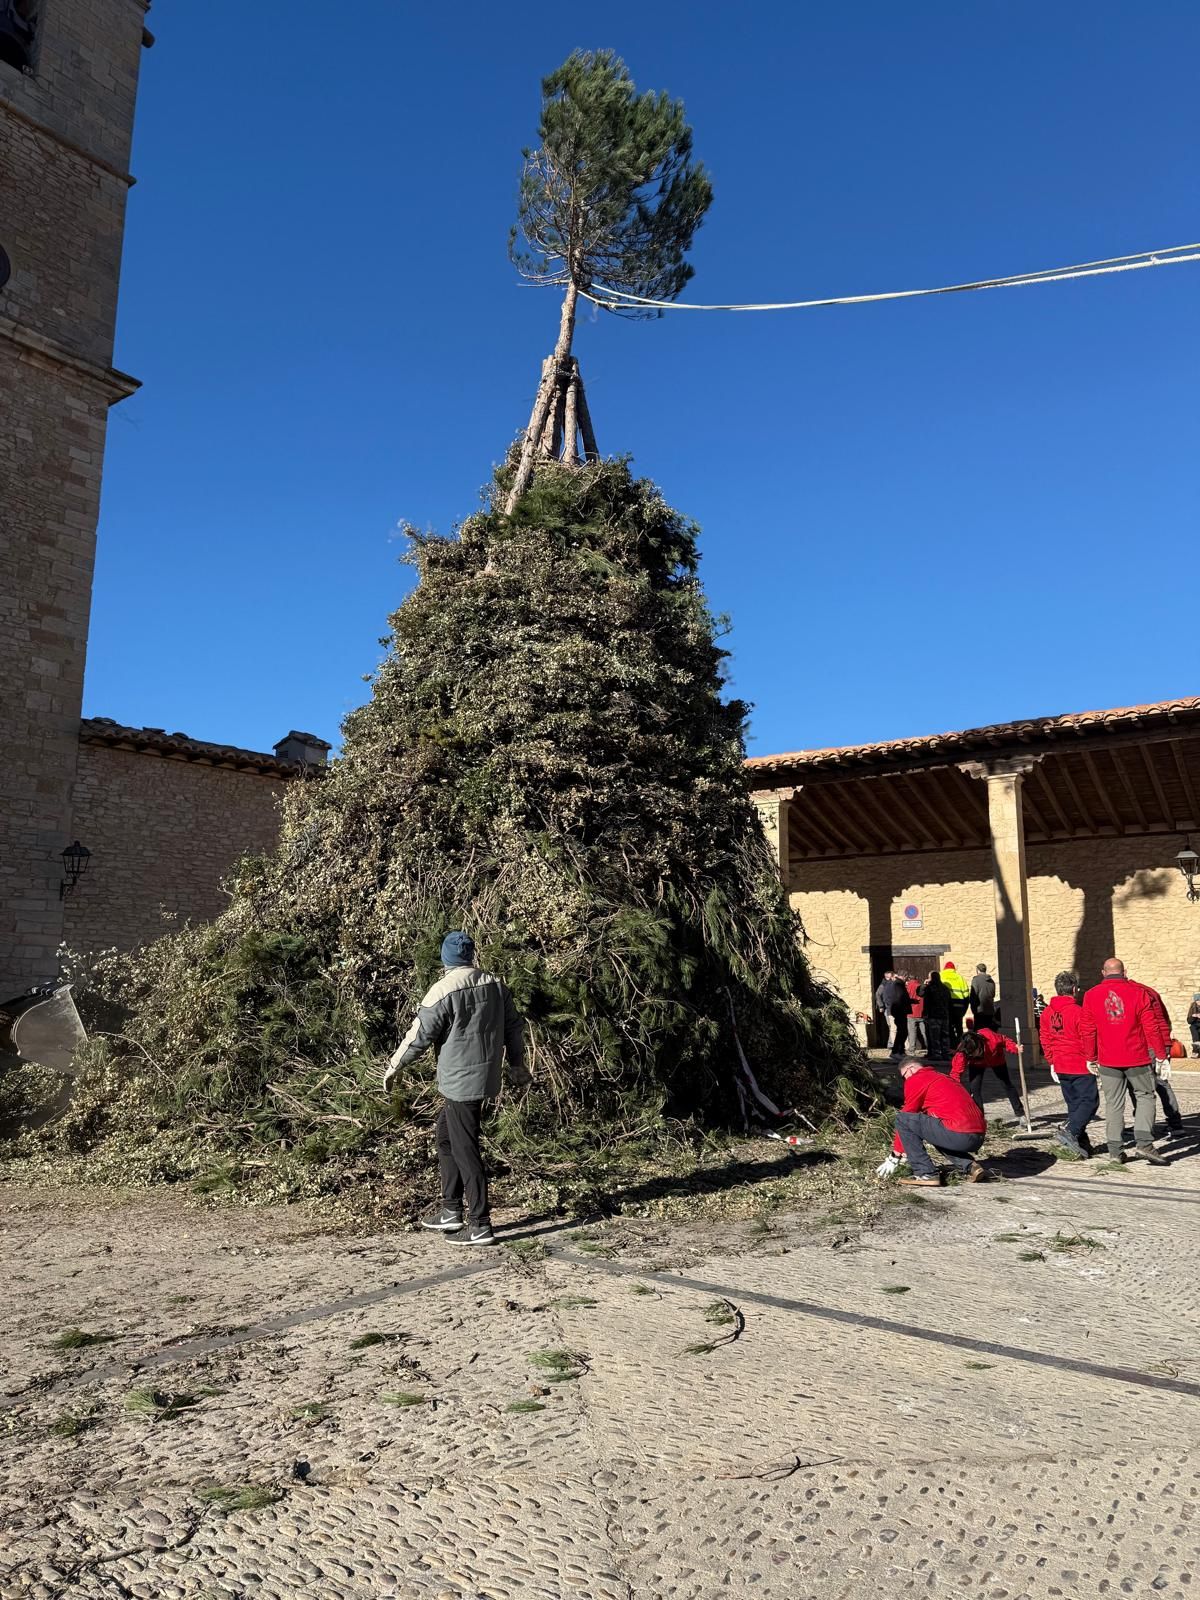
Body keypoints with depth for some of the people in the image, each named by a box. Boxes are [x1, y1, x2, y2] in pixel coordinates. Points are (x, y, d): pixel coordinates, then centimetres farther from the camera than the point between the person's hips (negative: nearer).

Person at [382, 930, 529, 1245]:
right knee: (446, 1140, 21)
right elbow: (514, 1027, 12)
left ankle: (480, 1226, 6)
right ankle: (451, 1212, 27)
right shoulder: (495, 985, 4)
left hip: (460, 1083, -8)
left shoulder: (444, 991, -16)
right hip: (486, 1077, 8)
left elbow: (419, 1036, -12)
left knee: (465, 1152, 0)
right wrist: (517, 1065, 26)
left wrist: (393, 1067, 3)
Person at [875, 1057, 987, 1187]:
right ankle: (969, 1166, 15)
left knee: (902, 1119, 1)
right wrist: (909, 1152, 38)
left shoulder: (915, 1080, 3)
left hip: (959, 1134, -9)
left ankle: (925, 1174, -2)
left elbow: (904, 1120, 8)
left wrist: (895, 1157, 16)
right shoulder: (944, 1077, 27)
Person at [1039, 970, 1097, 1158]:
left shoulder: (1047, 1012, 6)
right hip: (1080, 1066, -7)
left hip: (1060, 1066, 7)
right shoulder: (1078, 1011, -15)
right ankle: (1069, 1131, -17)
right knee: (1090, 1101, -1)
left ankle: (1081, 1143, 14)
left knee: (1074, 1104, 14)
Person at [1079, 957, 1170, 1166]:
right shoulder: (1138, 992, -4)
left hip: (1108, 1060, 1)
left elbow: (1087, 1031, 3)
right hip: (1137, 1058, -1)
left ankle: (1115, 1150, 8)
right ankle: (1144, 1142, -3)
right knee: (1145, 1096, 12)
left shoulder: (1091, 996, 0)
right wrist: (1161, 1054, 5)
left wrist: (1091, 1058, 13)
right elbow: (1152, 1027, -4)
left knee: (1113, 1103, 8)